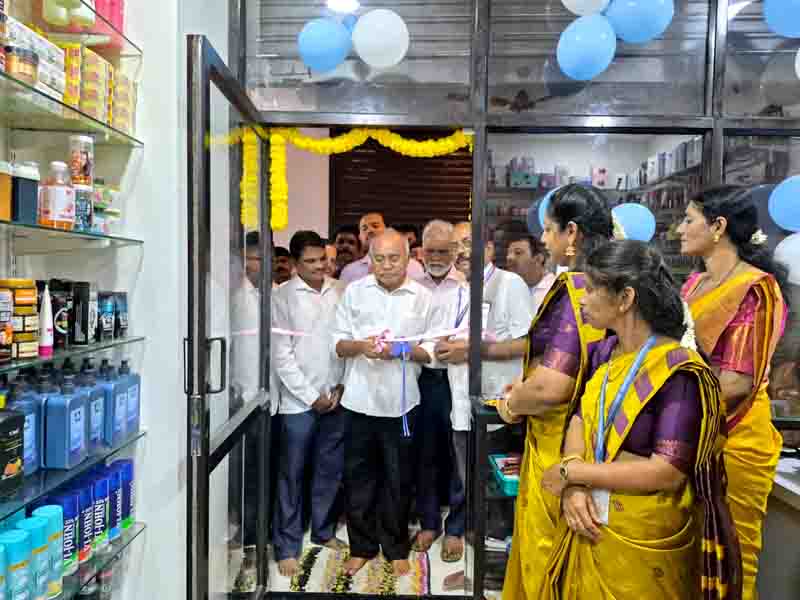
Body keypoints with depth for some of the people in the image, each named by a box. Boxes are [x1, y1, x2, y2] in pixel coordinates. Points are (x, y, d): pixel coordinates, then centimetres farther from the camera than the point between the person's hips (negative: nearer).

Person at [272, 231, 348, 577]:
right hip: (299, 401, -3)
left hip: (336, 397, 4)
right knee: (292, 475, 6)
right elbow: (282, 355, -8)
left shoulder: (340, 292, 4)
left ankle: (323, 530, 33)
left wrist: (341, 385, -1)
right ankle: (287, 546, 19)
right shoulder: (282, 297, -6)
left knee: (330, 470, 14)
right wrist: (311, 396, -9)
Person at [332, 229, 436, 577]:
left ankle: (396, 548, 29)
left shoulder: (422, 297, 1)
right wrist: (360, 346, -17)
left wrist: (402, 350, -17)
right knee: (358, 476, 11)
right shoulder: (354, 291, 4)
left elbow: (432, 352, 1)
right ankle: (362, 546, 28)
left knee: (398, 480, 11)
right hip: (360, 399, 1)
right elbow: (338, 344, 4)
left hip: (401, 402, -1)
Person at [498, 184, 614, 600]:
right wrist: (526, 386, 11)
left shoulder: (574, 292, -22)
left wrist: (512, 404, -9)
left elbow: (550, 388, -28)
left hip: (561, 446, -8)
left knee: (547, 565, 11)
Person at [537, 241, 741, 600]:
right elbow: (579, 420, 3)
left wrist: (571, 471, -18)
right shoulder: (604, 353, 2)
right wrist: (572, 486, -15)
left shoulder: (679, 371, -20)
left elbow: (667, 472, -24)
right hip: (591, 524, 6)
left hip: (643, 538, -6)